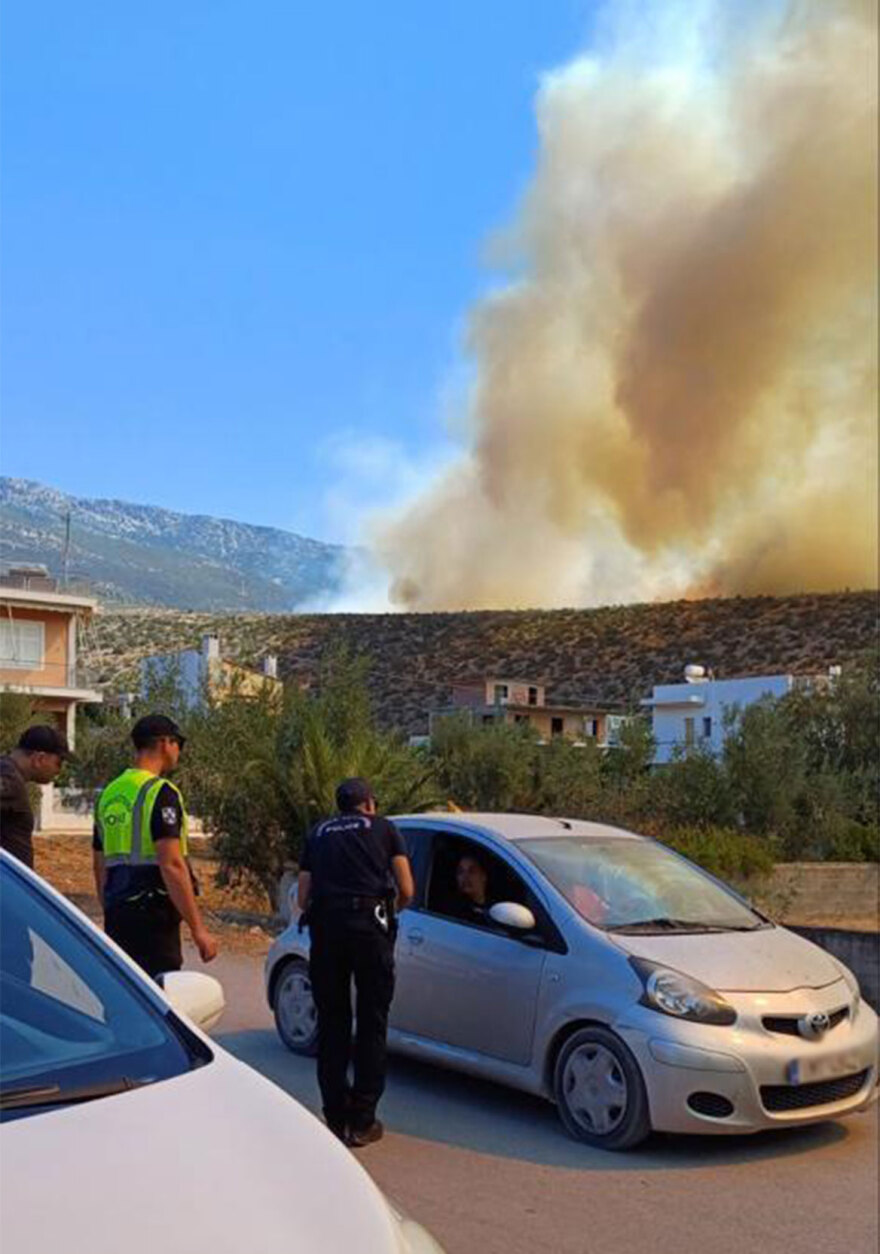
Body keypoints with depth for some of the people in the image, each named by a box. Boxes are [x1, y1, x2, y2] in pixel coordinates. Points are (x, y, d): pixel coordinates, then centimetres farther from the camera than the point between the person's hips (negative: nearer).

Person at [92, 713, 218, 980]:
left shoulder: (108, 794, 15)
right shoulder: (161, 793, -11)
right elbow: (172, 865, -19)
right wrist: (198, 929, -18)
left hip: (116, 917, 8)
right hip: (152, 917, -8)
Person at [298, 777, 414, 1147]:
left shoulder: (319, 834, 22)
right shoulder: (383, 828, 15)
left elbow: (303, 897, 16)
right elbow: (406, 891, 9)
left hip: (325, 926, 3)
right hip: (370, 926, -2)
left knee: (331, 1023, 12)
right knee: (372, 1025, 7)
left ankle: (336, 1118, 15)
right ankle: (362, 1122, 8)